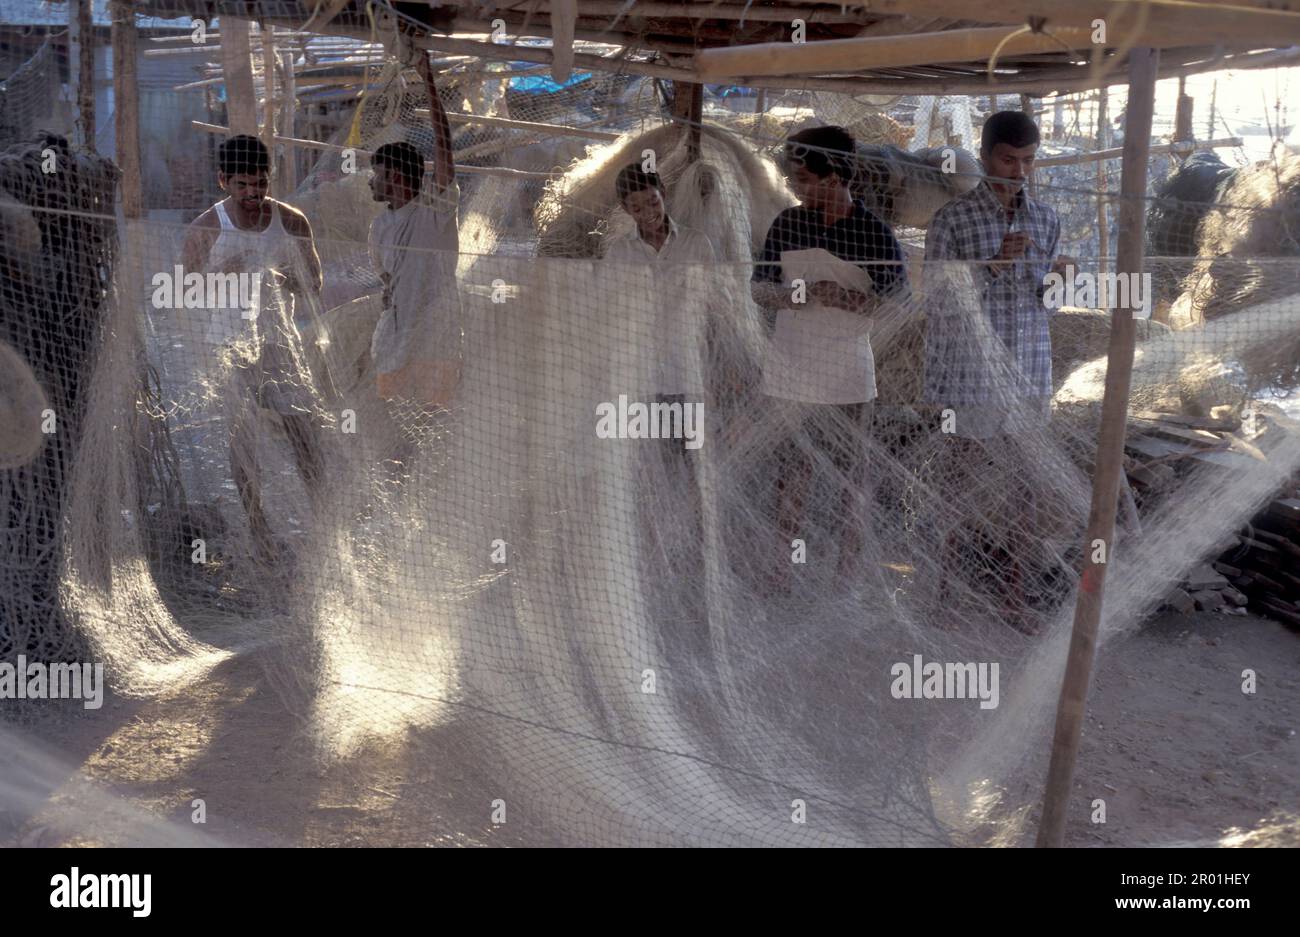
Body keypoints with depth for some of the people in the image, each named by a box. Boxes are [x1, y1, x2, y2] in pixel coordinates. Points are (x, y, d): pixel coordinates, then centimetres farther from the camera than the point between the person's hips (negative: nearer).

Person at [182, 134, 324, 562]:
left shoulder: (291, 221, 2)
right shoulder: (204, 230, -4)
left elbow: (313, 283, 8)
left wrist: (283, 281, -12)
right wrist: (222, 279, -19)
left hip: (280, 339, 2)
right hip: (230, 344, -1)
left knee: (304, 427, -1)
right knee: (240, 437, 2)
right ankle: (257, 525, 13)